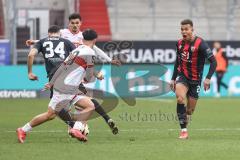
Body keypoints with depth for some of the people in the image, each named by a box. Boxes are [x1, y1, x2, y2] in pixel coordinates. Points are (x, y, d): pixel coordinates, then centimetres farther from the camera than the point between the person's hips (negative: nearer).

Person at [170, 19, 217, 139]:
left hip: (195, 79, -2)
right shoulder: (180, 43, 2)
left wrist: (208, 78, -24)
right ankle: (183, 130, -25)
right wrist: (173, 79, 16)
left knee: (190, 110, 3)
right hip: (182, 75, 2)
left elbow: (213, 62, -15)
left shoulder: (200, 44, -14)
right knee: (180, 98, -26)